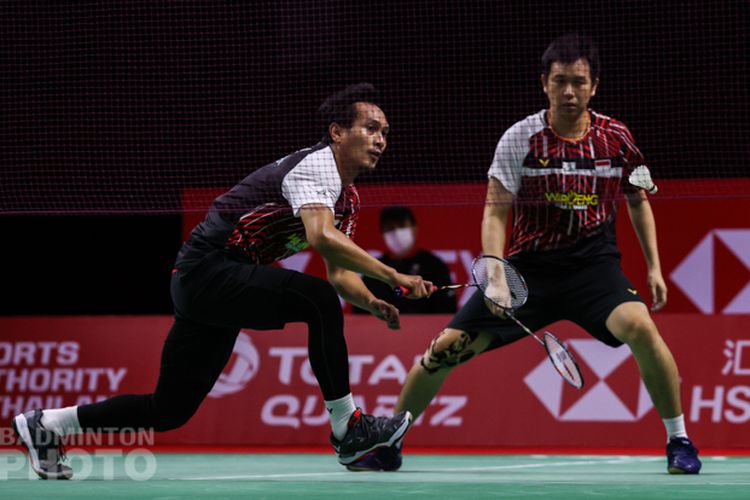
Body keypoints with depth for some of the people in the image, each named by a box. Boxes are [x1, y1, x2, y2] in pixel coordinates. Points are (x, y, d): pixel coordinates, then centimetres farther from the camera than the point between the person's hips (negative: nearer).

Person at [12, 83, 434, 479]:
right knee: (318, 301, -25)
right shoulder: (316, 166, -16)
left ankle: (44, 426, 21)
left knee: (171, 410, 10)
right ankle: (348, 430, -19)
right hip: (209, 270, -10)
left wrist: (371, 302, -4)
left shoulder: (348, 198, 14)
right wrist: (393, 276, -33)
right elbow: (322, 237, -34)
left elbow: (339, 274, 16)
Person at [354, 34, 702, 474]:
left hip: (594, 267, -1)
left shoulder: (616, 137, -3)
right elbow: (495, 211, -7)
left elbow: (638, 200, 14)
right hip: (529, 267, 1)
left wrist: (654, 266, 7)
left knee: (640, 327, -31)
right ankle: (389, 443, 15)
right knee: (446, 348, -7)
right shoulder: (521, 138, -7)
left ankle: (679, 441, -15)